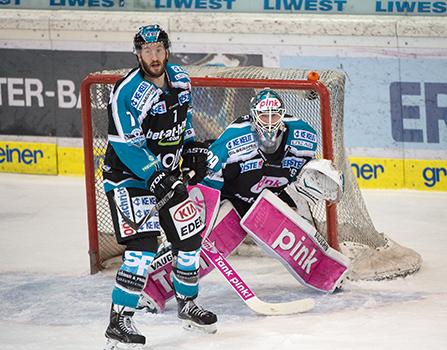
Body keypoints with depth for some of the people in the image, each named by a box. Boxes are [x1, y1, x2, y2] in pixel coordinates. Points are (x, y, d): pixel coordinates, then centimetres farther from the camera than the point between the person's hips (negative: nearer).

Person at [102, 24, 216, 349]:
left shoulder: (180, 79, 0)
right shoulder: (126, 93, -23)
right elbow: (127, 147, -24)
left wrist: (191, 146, 10)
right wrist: (156, 177, -29)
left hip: (167, 173, 7)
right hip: (128, 175, -7)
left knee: (189, 237, 12)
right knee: (143, 246, -19)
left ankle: (187, 304, 34)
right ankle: (119, 322, -17)